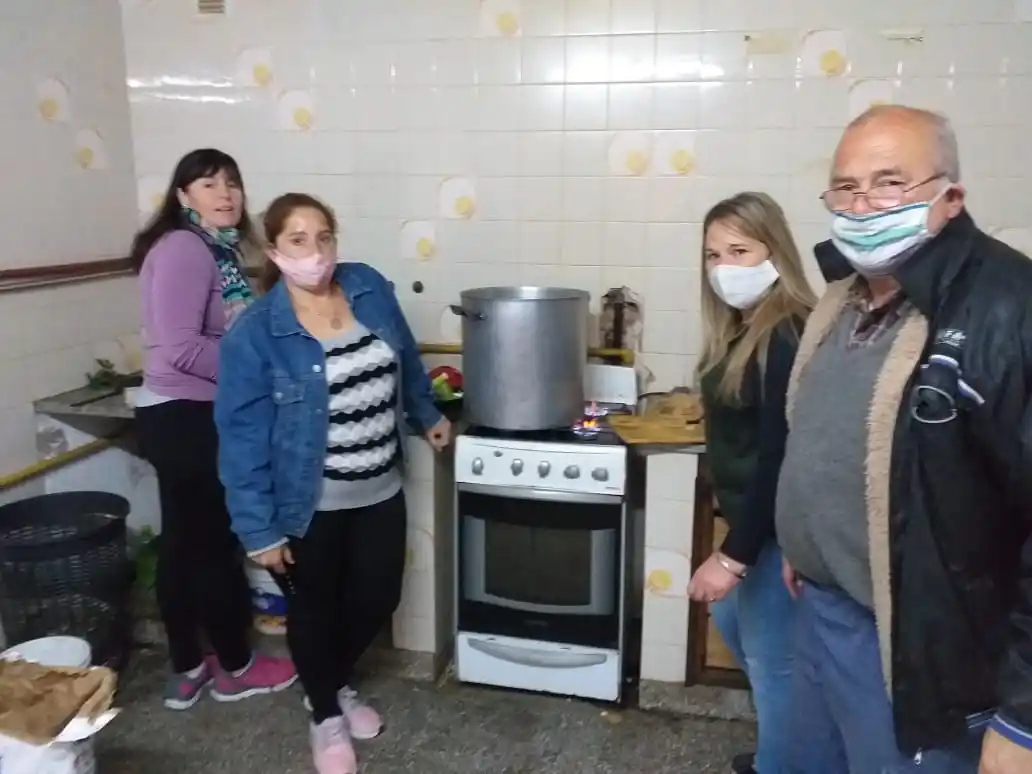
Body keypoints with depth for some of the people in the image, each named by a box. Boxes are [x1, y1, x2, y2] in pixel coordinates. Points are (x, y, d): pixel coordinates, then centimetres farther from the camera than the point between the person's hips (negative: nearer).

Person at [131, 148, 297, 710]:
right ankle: (235, 668, 22)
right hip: (185, 418, -9)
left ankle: (186, 671, 29)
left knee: (184, 543, 15)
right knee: (214, 545, 4)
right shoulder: (183, 248, -16)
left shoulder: (219, 249, 12)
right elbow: (180, 347, -24)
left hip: (186, 415, 9)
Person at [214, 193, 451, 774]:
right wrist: (259, 529, -15)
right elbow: (243, 437, -15)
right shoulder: (254, 334, -16)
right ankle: (325, 715, 40)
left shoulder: (371, 289, -3)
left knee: (377, 599, 16)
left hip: (380, 492, 5)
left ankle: (340, 683, 47)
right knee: (314, 609, 15)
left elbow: (406, 361, 15)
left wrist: (427, 415, 23)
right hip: (309, 505, -4)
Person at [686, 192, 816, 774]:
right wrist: (734, 540, 14)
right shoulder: (741, 330, 7)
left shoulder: (788, 338, -23)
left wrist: (734, 556, -23)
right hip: (748, 514, 11)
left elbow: (780, 458, -25)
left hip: (776, 529, -11)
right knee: (733, 626, 25)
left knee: (771, 658, 6)